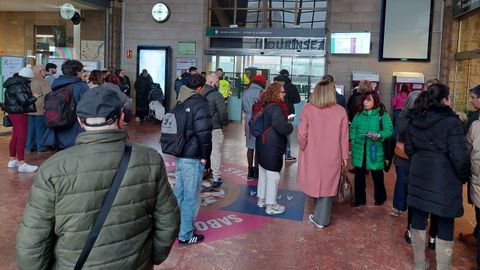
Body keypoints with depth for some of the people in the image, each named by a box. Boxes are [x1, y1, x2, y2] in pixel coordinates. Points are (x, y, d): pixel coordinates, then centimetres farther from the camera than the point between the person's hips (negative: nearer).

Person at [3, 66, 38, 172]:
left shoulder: (14, 83, 11)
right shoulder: (19, 86, -20)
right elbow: (24, 101, -25)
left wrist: (30, 96, 2)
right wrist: (34, 98, -9)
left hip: (13, 112, 11)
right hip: (19, 114, -11)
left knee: (15, 137, 18)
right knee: (22, 138, -8)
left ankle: (12, 160, 28)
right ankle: (22, 164, -7)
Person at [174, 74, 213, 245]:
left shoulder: (181, 103, 11)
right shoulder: (200, 104, -15)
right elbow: (203, 133, -22)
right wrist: (205, 156, -11)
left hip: (179, 155, 9)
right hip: (193, 158, -8)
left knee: (179, 193, 19)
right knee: (191, 197, 1)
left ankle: (176, 227, 32)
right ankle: (185, 235, 9)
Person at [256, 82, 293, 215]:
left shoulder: (266, 106, 9)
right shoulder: (276, 108, -21)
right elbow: (282, 127, -28)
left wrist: (285, 120, 16)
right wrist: (290, 125, -7)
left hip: (263, 144, 10)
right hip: (272, 147, -10)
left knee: (263, 173, 19)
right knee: (273, 175, 0)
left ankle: (261, 199, 33)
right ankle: (270, 206, 9)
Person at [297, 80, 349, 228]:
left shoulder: (308, 109, -10)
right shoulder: (340, 111, -8)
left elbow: (302, 134, -10)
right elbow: (344, 137, -4)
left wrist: (303, 149, 8)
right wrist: (345, 157, 7)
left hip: (312, 155, 0)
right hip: (332, 157, 0)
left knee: (315, 183, 19)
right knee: (327, 185, 12)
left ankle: (320, 216, 31)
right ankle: (321, 219, 21)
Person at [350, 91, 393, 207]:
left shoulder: (382, 114, -4)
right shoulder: (359, 113, 8)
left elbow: (389, 130, -10)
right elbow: (353, 128, 9)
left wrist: (379, 135, -26)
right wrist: (353, 140, -4)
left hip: (375, 149, -3)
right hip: (359, 149, 3)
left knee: (377, 175, 9)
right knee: (359, 174, 8)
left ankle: (380, 198, 30)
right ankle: (359, 199, 22)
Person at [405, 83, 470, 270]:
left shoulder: (415, 120, 3)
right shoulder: (451, 122, -16)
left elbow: (408, 148, 11)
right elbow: (459, 157, -17)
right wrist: (463, 177, -1)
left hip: (420, 176, 6)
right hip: (445, 179, -6)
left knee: (418, 219, 14)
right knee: (445, 225, 6)